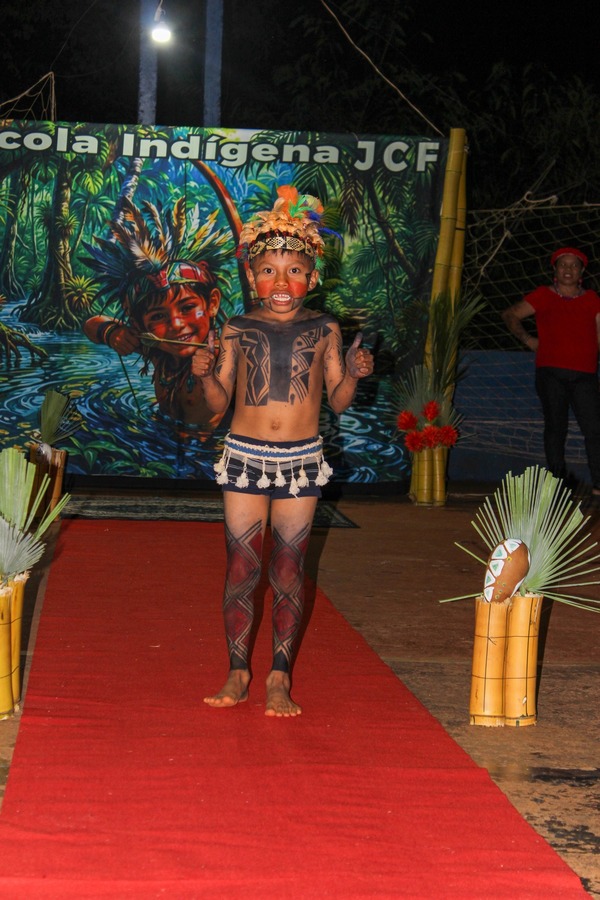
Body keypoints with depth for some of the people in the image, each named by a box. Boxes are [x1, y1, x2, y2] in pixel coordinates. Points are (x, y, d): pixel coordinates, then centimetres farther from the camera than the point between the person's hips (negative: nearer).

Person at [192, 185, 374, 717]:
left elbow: (339, 400, 4)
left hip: (301, 459, 0)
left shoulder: (324, 330, 2)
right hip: (245, 456, 0)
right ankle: (238, 673, 13)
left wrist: (353, 373, -15)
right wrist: (205, 373, -15)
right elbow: (220, 402, 4)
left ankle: (280, 679, 11)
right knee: (241, 567, 2)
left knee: (289, 569, 3)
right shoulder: (237, 331, 2)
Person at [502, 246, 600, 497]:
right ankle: (557, 480, 7)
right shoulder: (543, 296, 11)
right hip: (550, 372, -1)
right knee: (555, 427, 1)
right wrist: (528, 340, 5)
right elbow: (510, 315, 16)